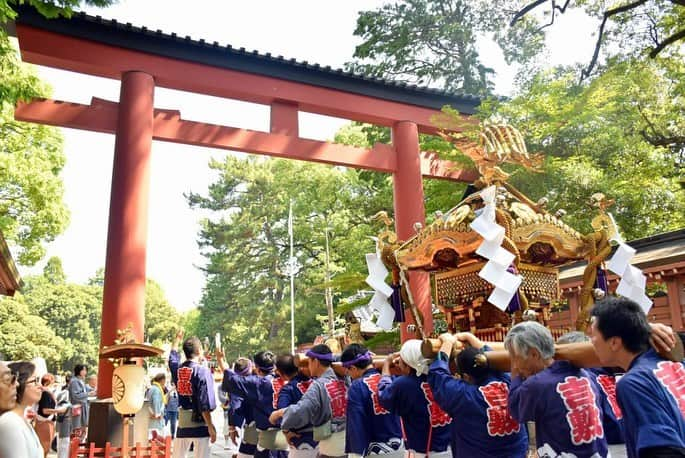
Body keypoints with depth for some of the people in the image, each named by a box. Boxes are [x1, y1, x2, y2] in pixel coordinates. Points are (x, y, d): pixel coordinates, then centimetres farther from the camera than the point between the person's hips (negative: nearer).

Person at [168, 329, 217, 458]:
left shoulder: (177, 369, 3)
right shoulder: (203, 371, -13)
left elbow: (172, 357, 29)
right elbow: (205, 403, -16)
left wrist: (177, 339, 44)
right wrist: (211, 426, -12)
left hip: (182, 423, 5)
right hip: (199, 423, -5)